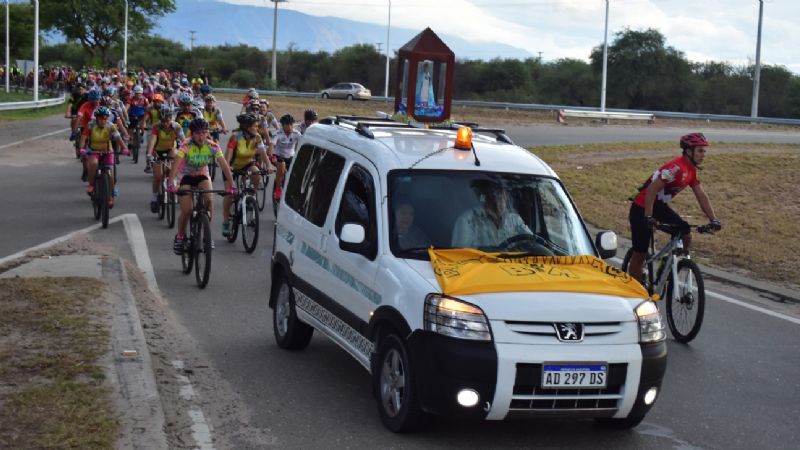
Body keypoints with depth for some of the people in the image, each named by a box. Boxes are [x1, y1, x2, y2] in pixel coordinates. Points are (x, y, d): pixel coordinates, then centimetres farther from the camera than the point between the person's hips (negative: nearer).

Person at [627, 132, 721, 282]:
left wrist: (714, 220, -1)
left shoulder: (691, 170, 4)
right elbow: (652, 189, -31)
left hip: (660, 206, 9)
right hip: (642, 208, -9)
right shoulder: (677, 168, -25)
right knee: (640, 255, -3)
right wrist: (648, 217, -35)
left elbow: (701, 196, 7)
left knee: (686, 235, -6)